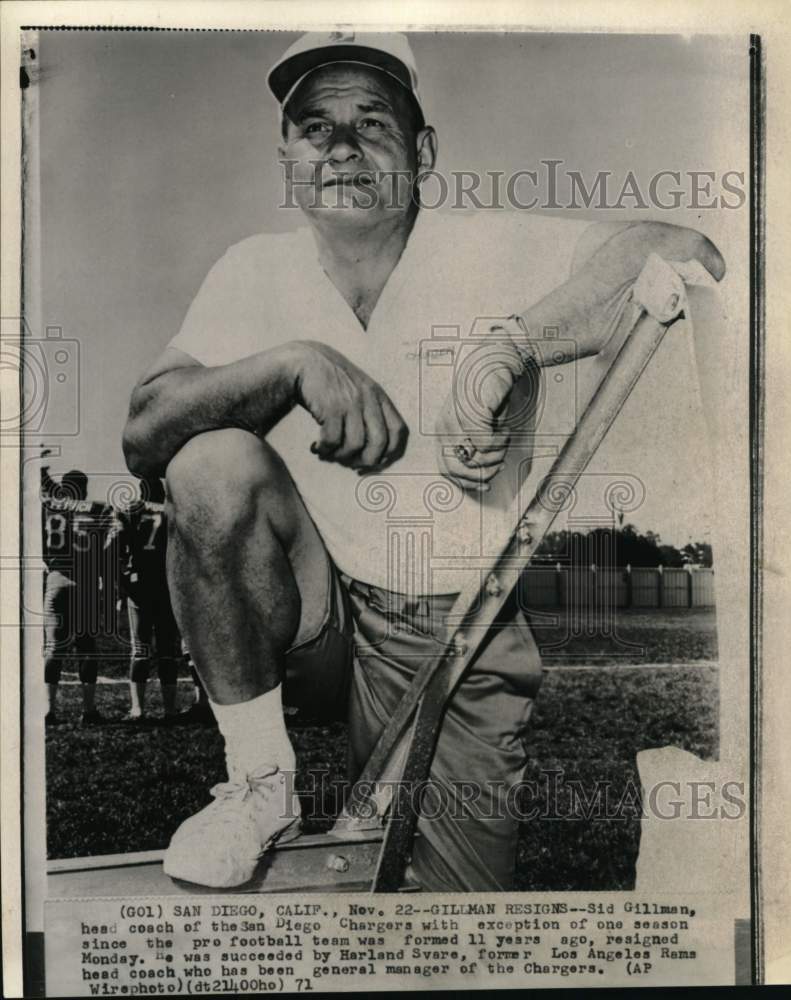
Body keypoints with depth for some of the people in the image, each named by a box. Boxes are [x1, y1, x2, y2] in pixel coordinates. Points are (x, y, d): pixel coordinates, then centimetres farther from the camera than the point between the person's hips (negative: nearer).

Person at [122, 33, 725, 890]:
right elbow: (142, 437, -9)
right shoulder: (256, 273, -1)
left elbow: (686, 257, -20)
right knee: (214, 463, -27)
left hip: (467, 641, -1)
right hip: (319, 620, 2)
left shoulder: (492, 252, -8)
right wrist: (296, 362, -23)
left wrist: (508, 344, -31)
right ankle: (260, 783, -9)